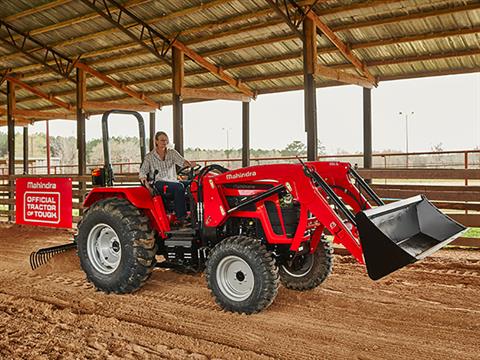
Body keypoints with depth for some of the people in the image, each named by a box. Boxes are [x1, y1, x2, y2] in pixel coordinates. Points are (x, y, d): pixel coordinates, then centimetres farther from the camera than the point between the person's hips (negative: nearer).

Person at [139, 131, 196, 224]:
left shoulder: (172, 153, 12)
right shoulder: (150, 156, 7)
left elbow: (181, 161, -6)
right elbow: (142, 172, 0)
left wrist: (189, 164, -29)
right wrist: (147, 184, -20)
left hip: (172, 182, 4)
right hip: (158, 183, -3)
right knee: (179, 187, -32)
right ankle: (181, 217, -31)